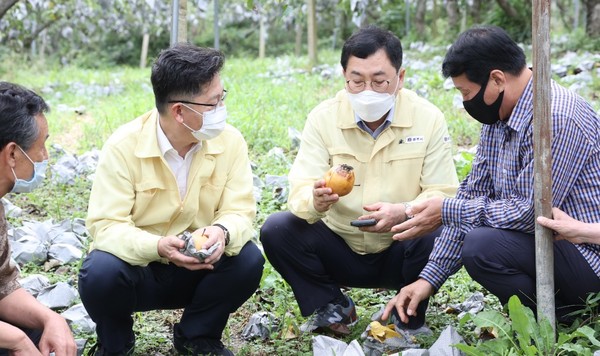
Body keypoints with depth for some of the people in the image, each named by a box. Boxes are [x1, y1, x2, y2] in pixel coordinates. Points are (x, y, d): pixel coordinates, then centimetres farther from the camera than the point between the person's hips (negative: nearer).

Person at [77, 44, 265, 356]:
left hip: (196, 268, 2)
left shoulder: (230, 141, -12)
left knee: (248, 260, -25)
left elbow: (239, 212, -13)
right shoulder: (124, 146, -20)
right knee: (101, 272, -33)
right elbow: (105, 225, -22)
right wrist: (158, 246, -42)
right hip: (137, 264, -2)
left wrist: (223, 232, -38)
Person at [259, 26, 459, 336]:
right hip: (339, 249, 1)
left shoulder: (428, 118, -10)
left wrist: (403, 212, -36)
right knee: (276, 230, -22)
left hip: (399, 251, -1)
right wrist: (316, 201, -42)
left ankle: (409, 318, 0)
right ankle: (333, 308, 4)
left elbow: (444, 196, -14)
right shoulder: (323, 118, -9)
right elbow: (300, 191, -16)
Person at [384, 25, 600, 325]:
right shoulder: (497, 117, 6)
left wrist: (446, 210, -14)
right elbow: (471, 196, 7)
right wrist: (428, 279, 3)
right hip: (547, 240, 10)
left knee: (482, 247, -28)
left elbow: (529, 213, -26)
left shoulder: (555, 120, -24)